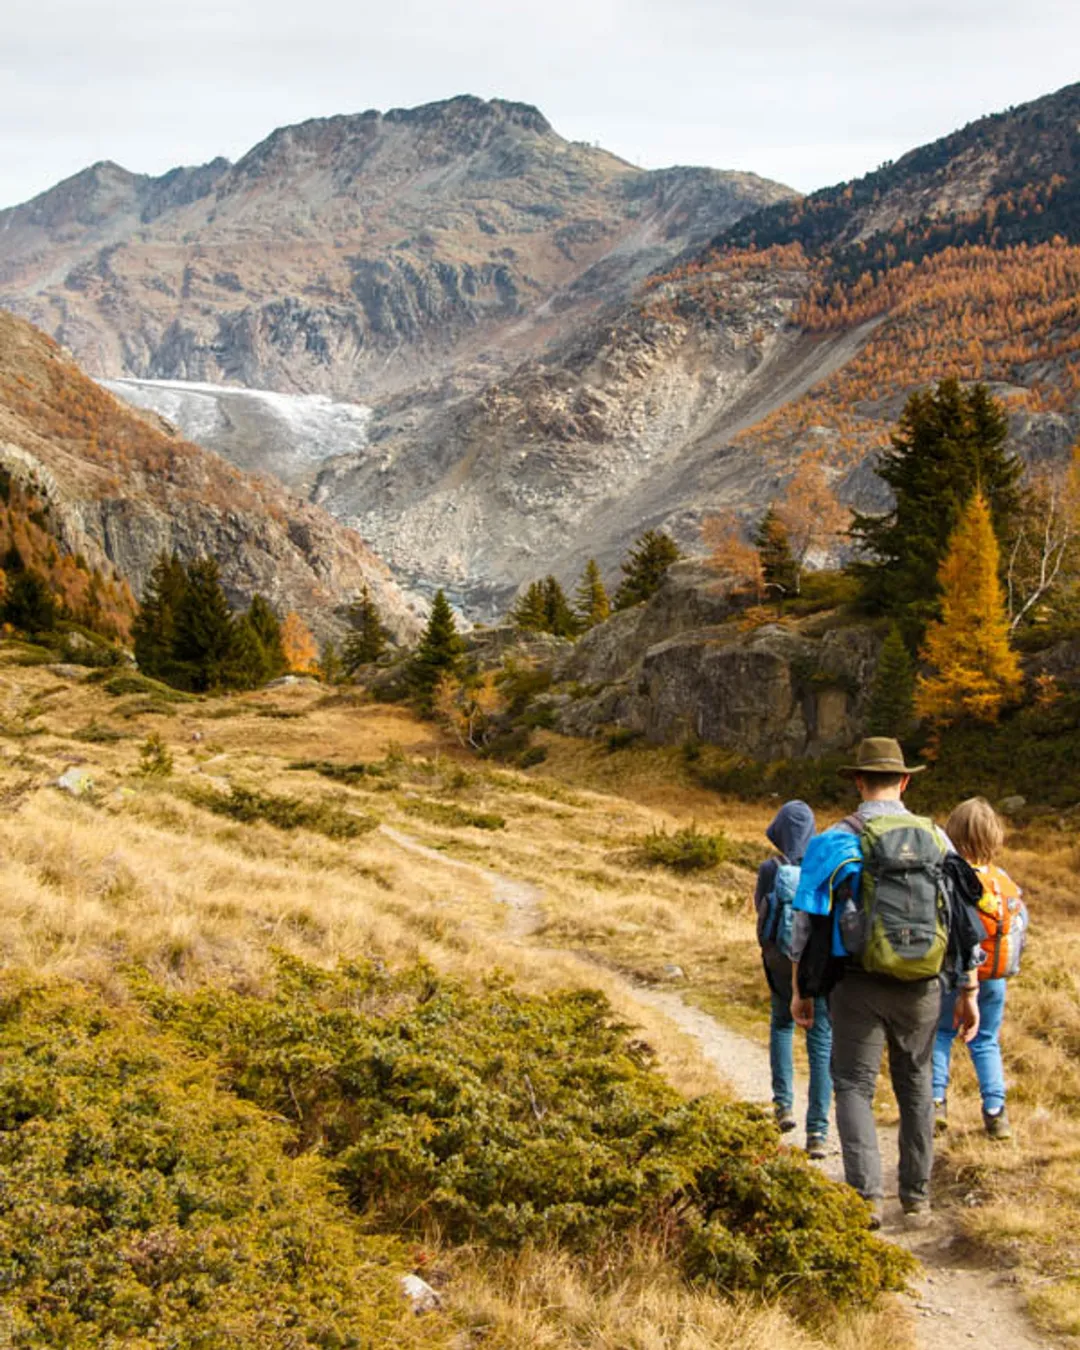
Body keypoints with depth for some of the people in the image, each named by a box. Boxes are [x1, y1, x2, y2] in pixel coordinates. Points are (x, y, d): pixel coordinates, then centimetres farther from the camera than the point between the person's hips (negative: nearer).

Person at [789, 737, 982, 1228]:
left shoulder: (837, 838, -4)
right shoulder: (934, 838, 3)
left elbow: (807, 916, -4)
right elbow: (965, 918, 3)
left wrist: (800, 989, 4)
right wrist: (968, 993, 8)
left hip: (858, 984, -2)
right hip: (921, 986, 3)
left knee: (854, 1086, 5)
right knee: (916, 1087, 17)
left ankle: (866, 1194, -9)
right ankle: (917, 1197, 21)